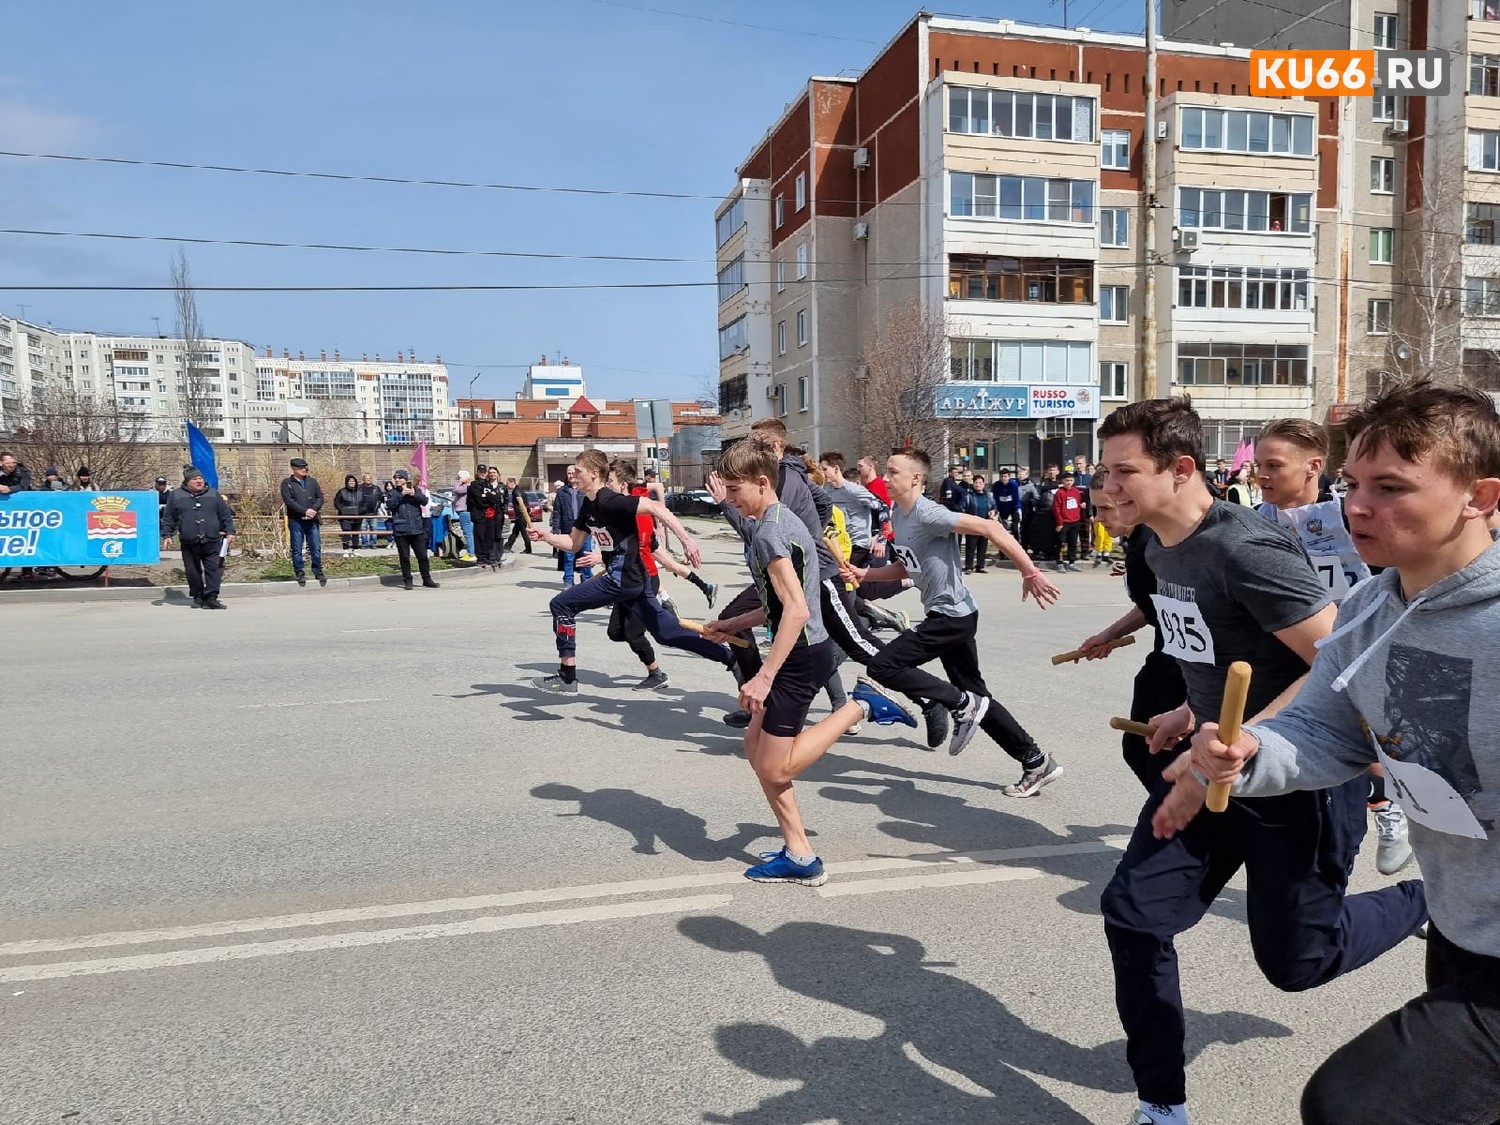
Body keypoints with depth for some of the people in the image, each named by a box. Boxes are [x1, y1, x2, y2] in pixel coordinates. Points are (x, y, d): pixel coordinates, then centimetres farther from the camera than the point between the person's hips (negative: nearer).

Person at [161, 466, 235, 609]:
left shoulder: (213, 494, 9)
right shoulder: (176, 496, 7)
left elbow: (226, 515, 11)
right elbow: (168, 518, 10)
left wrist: (229, 532, 4)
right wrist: (167, 535, 3)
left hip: (212, 542, 0)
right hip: (189, 544, 0)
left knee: (214, 569, -8)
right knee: (193, 571, 6)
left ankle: (211, 598, -5)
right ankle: (197, 597, 19)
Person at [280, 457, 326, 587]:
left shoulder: (312, 481, 13)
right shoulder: (287, 483, 2)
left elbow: (320, 497, 8)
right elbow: (288, 501, -10)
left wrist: (314, 510, -11)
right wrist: (305, 511, -17)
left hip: (312, 520, 3)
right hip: (296, 521, -3)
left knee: (316, 548, 3)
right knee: (297, 549, 2)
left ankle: (318, 572, 12)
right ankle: (299, 574, 11)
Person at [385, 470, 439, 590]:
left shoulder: (416, 490, 9)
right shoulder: (393, 493, 8)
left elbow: (424, 500, -4)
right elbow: (389, 505, -8)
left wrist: (414, 494, -17)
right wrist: (401, 495, -13)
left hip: (417, 529, 1)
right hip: (401, 530, 0)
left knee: (422, 555, 4)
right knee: (404, 557, 3)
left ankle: (427, 579, 15)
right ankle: (407, 581, 11)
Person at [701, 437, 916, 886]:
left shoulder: (769, 534, -18)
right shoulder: (785, 520, 13)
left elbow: (796, 611, -27)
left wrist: (764, 677, -27)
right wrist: (733, 625, 21)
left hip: (802, 656, -10)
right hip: (805, 650, 10)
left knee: (774, 768, -1)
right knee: (755, 744, 14)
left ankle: (859, 708, 2)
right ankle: (799, 855, 17)